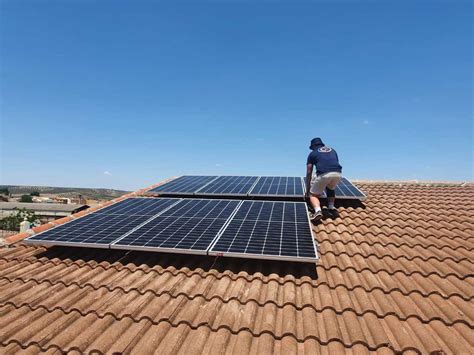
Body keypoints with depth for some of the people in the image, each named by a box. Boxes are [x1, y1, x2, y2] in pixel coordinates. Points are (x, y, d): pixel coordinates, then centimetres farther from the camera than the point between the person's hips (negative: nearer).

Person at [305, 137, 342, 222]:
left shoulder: (312, 153, 22)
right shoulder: (332, 150, 33)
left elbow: (309, 173, 22)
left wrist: (307, 189, 30)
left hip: (324, 174, -4)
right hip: (338, 173, 4)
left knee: (313, 194, 13)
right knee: (330, 188, 36)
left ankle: (318, 211, -12)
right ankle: (331, 207, 23)